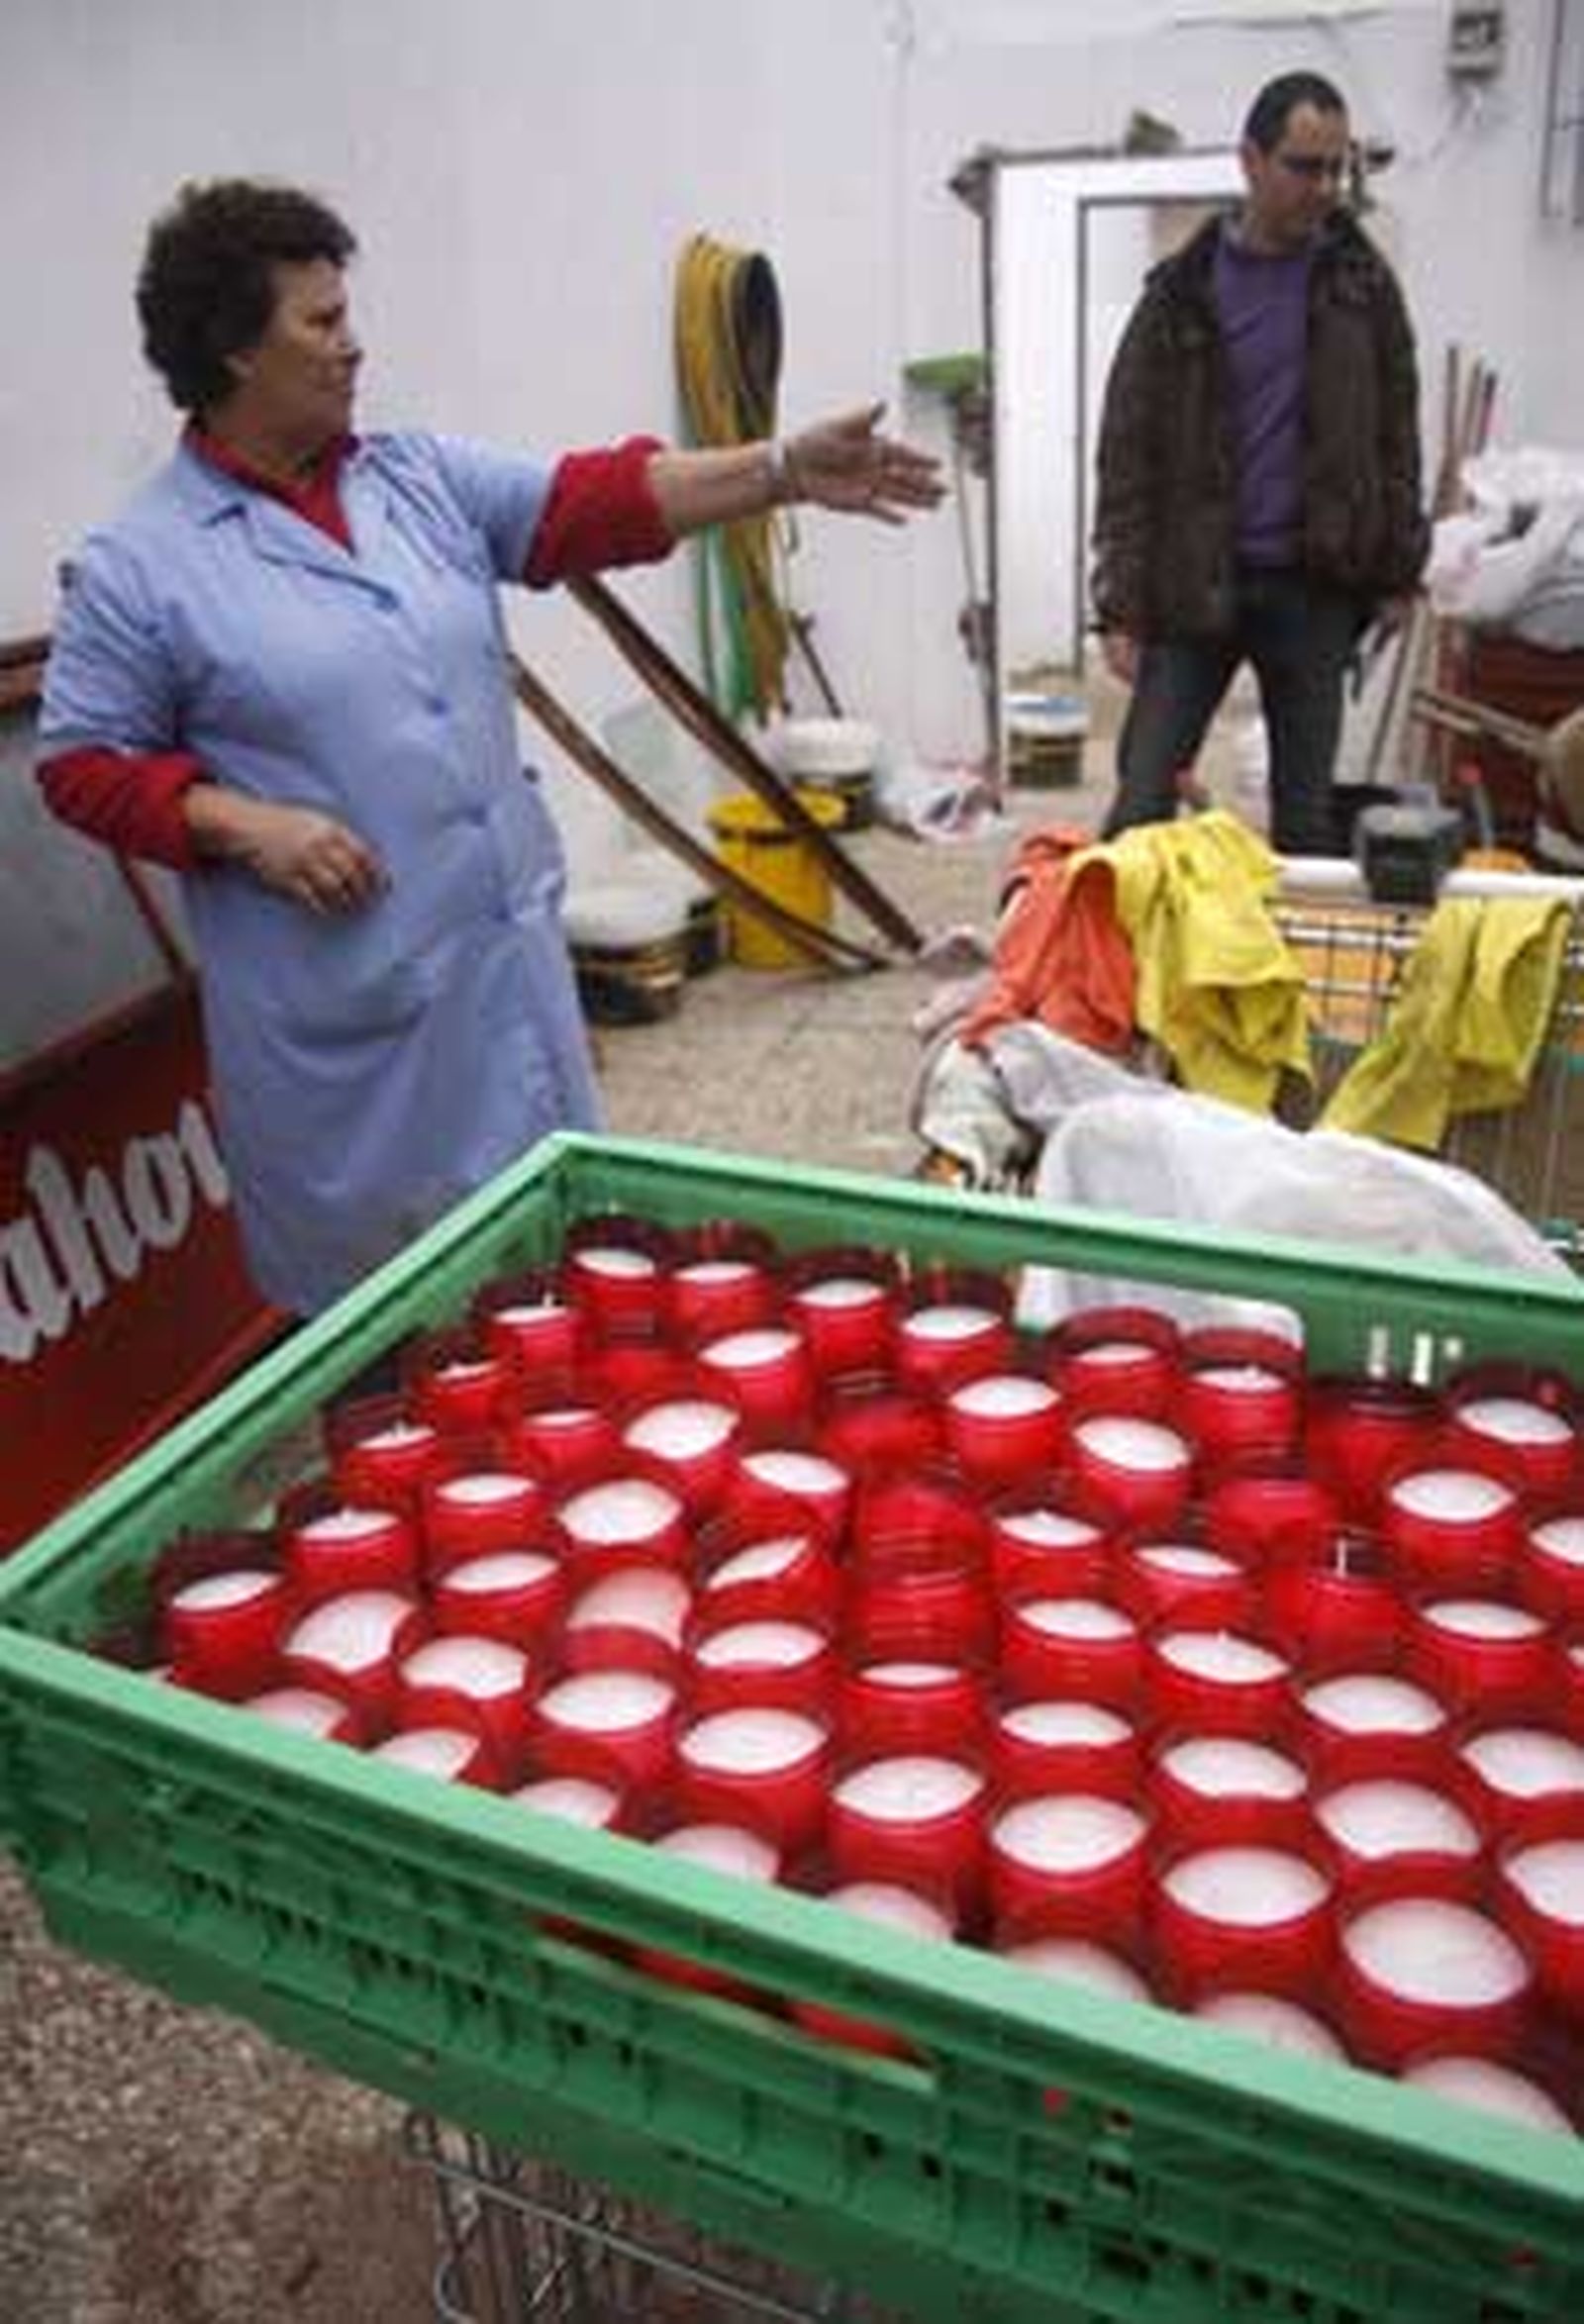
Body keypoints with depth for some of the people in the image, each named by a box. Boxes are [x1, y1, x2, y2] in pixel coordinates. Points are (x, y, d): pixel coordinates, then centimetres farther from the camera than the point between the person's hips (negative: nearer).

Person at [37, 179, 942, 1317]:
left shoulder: (423, 477, 8)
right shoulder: (137, 564, -5)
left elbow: (591, 503, -1)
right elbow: (85, 764, -3)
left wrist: (785, 470, -10)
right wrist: (245, 826, -18)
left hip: (508, 950, 5)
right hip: (337, 995, -5)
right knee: (369, 1293, 9)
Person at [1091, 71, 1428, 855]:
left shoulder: (1362, 282, 7)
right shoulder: (1183, 291, 2)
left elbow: (1395, 432, 11)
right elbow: (1129, 457, -1)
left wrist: (1397, 570, 4)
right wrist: (1122, 606, -7)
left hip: (1316, 587, 2)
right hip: (1193, 584, -1)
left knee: (1306, 812, 7)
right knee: (1142, 804, -3)